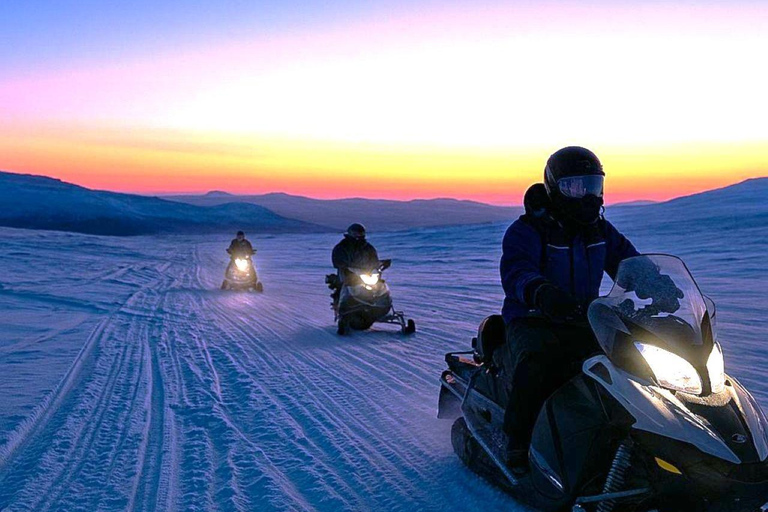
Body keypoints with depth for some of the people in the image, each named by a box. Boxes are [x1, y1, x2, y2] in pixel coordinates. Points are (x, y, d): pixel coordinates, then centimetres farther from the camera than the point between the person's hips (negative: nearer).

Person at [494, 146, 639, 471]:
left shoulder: (600, 231, 12)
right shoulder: (527, 230, -10)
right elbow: (515, 272, -27)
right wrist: (541, 292, -50)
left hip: (583, 323, 6)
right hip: (532, 322, -5)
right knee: (535, 364, -34)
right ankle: (517, 439, -17)